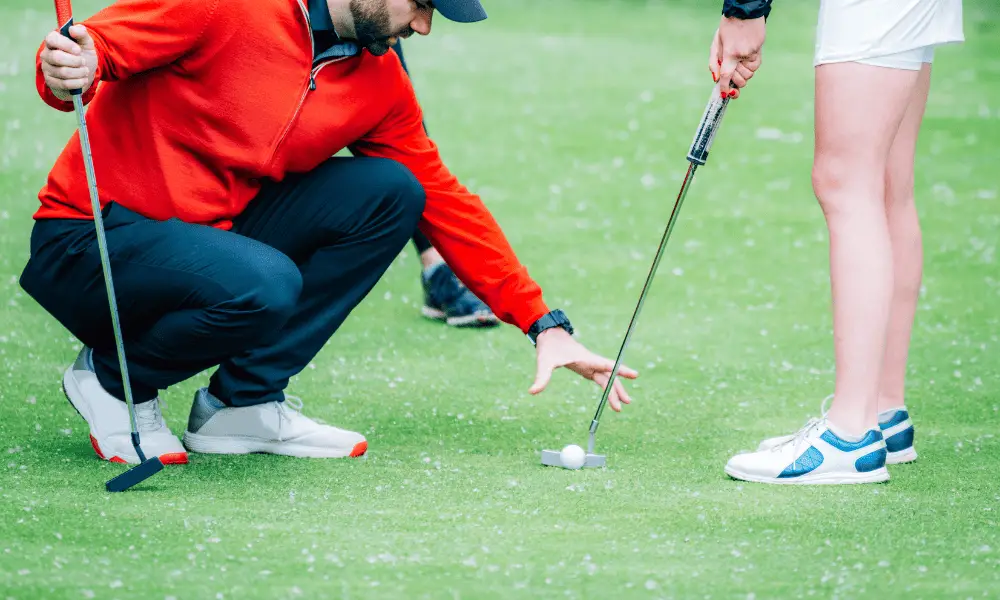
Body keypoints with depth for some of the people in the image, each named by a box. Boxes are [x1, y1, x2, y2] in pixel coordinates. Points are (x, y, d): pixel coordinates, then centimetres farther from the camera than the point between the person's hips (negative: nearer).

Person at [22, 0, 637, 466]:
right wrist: (67, 75, -40)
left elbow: (444, 201, 9)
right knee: (264, 287, -35)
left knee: (391, 192, -8)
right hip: (91, 243, -7)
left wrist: (545, 324, 6)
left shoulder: (381, 82, 4)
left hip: (212, 236, 7)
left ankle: (243, 402, -5)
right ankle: (112, 378, -3)